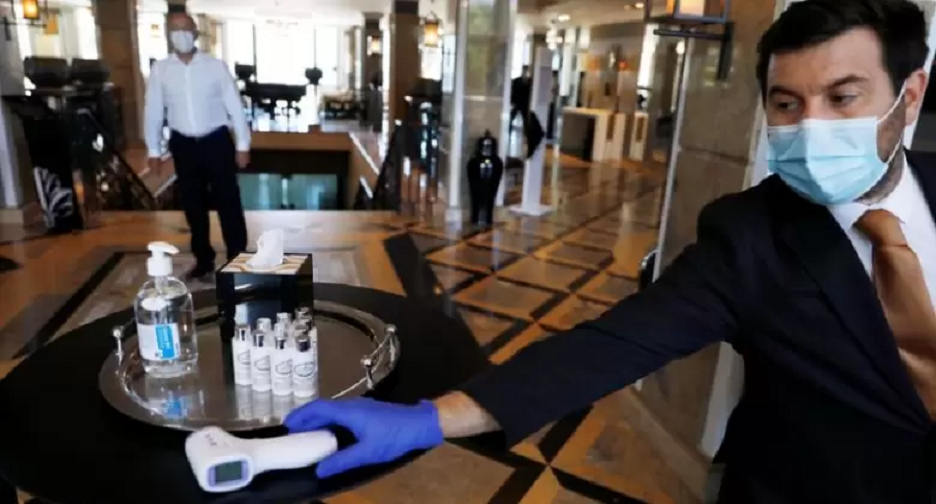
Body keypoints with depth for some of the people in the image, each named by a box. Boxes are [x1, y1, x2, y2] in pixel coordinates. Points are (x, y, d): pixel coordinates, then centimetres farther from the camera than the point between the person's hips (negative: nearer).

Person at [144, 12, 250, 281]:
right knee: (193, 205, 12)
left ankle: (237, 258, 13)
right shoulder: (160, 70, 0)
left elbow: (235, 106, -3)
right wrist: (154, 151, 5)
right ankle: (203, 260, 26)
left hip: (216, 141, -2)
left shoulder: (216, 66, -5)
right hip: (183, 145, 3)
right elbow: (153, 112, 5)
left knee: (228, 202, 1)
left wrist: (243, 145, -5)